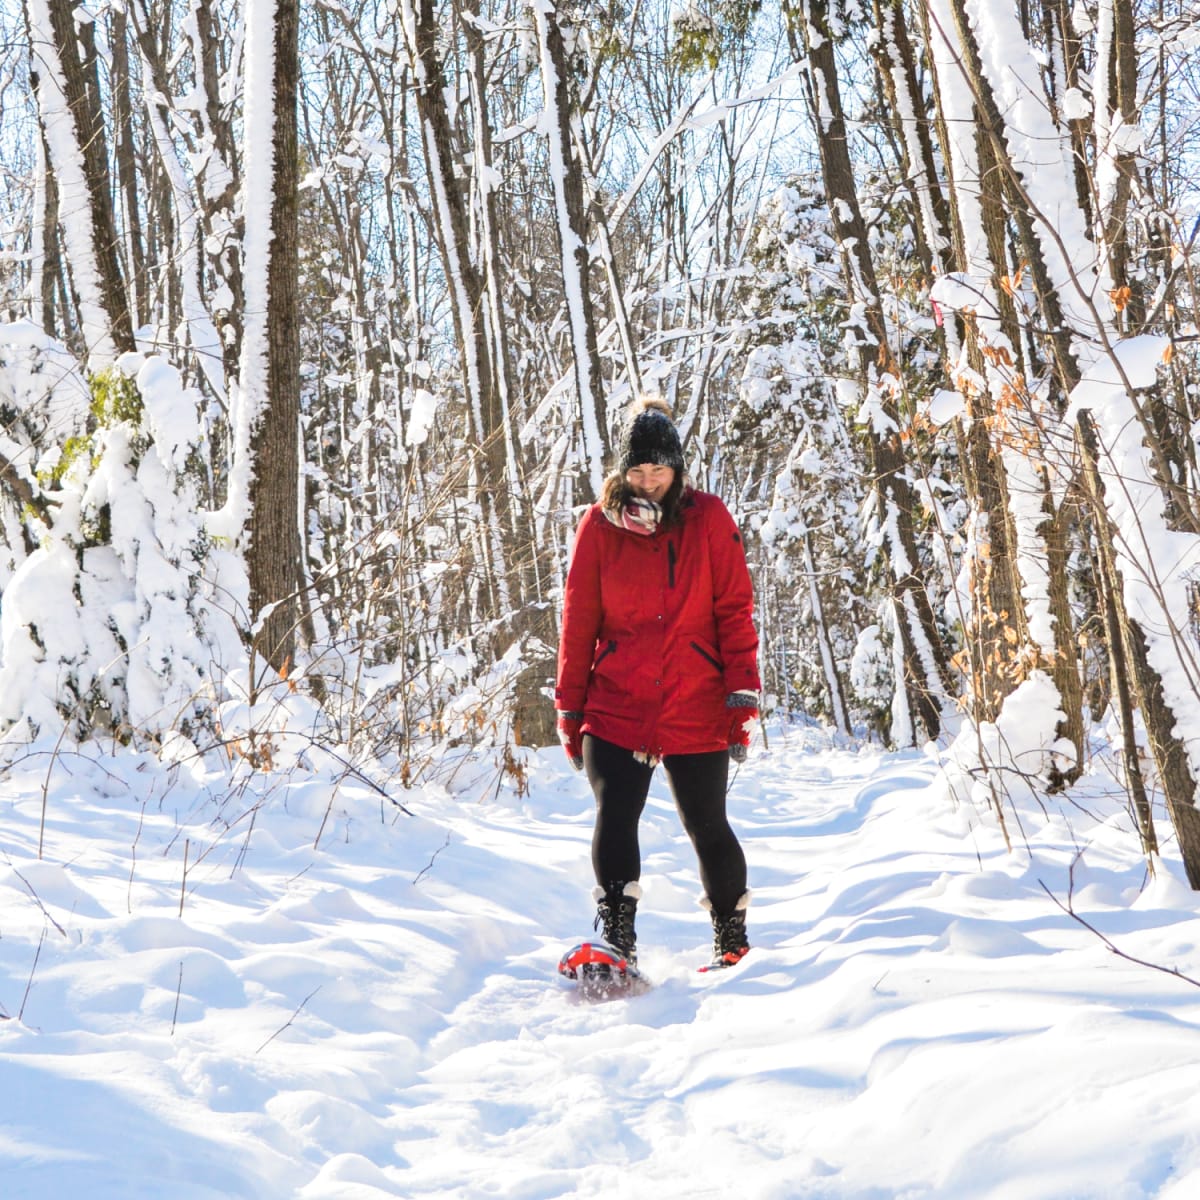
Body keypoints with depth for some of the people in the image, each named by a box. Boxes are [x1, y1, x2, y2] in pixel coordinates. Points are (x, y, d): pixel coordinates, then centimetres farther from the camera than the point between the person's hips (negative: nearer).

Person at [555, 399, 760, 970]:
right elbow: (578, 622, 6)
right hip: (616, 708, 1)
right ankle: (616, 940, -9)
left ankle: (731, 938, 27)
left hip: (696, 709, 0)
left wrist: (741, 698, -5)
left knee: (707, 827, 9)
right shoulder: (599, 525, 3)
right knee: (614, 819, -12)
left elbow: (734, 611, 1)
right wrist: (570, 709, 4)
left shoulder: (708, 519, 1)